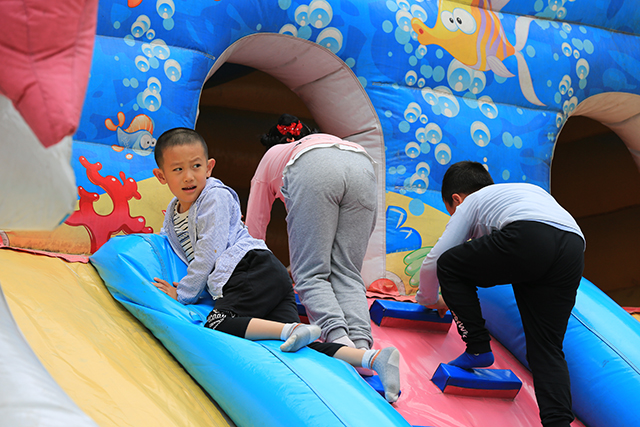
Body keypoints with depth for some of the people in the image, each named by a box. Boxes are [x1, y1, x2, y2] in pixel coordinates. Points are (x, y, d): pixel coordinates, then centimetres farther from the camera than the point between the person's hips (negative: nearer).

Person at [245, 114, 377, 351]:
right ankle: (361, 345, -21)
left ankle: (338, 338, -29)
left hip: (313, 171, -3)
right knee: (347, 274, 4)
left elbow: (253, 229, 41)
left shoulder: (271, 157, 41)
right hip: (364, 167, 4)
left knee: (310, 275, -2)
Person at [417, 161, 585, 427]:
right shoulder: (528, 189, 44)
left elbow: (432, 262, 23)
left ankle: (478, 348, 15)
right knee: (546, 349, 10)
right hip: (574, 248, 6)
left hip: (528, 236, -6)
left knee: (449, 266, 17)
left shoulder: (470, 203, 27)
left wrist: (428, 299, 43)